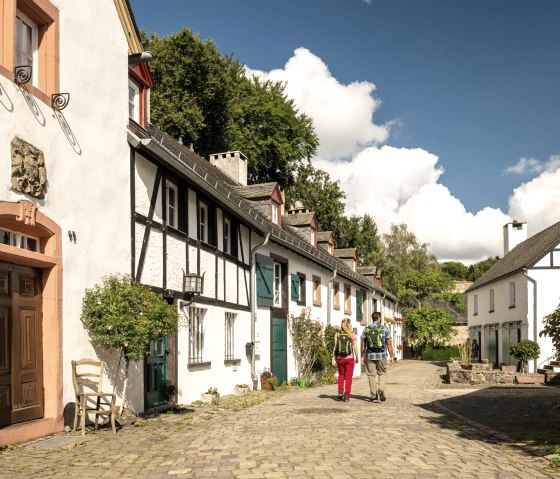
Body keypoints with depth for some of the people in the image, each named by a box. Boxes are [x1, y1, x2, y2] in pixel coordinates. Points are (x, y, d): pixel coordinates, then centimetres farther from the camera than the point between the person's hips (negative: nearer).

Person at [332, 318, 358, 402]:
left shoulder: (337, 335, -1)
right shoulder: (352, 335, -4)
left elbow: (335, 347, -2)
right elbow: (355, 348, -5)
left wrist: (333, 358, 3)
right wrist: (357, 358, 7)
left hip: (339, 358, 2)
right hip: (349, 358, -2)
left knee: (341, 375, 20)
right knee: (348, 377, 8)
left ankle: (340, 392, 5)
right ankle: (346, 395, 6)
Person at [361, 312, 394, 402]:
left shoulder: (366, 329, 4)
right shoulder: (384, 328, -1)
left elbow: (363, 344, 5)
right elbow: (389, 343, -3)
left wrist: (362, 356, 14)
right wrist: (391, 356, 2)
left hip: (370, 355, 1)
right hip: (381, 355, -1)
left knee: (372, 375, 7)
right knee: (382, 373, 14)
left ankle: (374, 395, 7)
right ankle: (381, 390, -6)